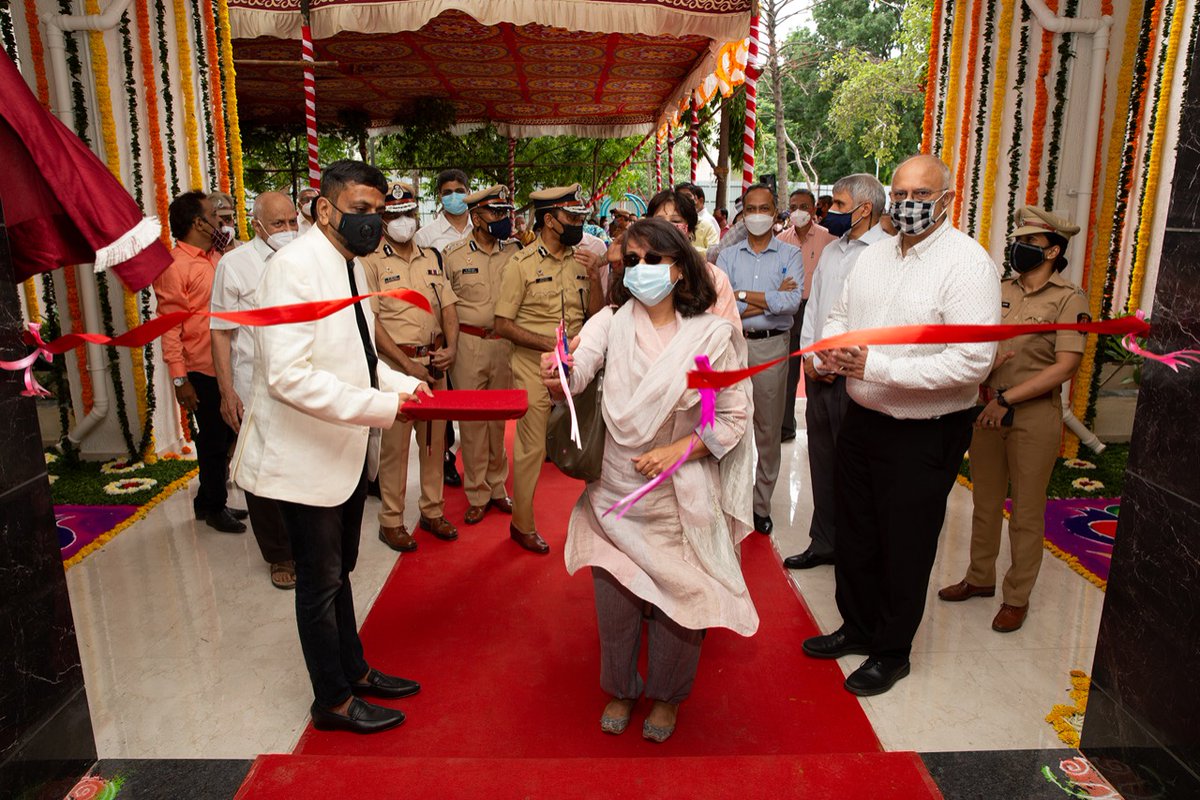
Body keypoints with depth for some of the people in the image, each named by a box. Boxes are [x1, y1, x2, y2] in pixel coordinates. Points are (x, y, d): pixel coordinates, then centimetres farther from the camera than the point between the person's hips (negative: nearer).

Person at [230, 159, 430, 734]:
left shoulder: (352, 265, 9)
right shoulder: (294, 267, -20)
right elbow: (288, 376, -30)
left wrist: (401, 382, 1)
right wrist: (383, 406, -30)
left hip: (348, 449, 9)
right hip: (305, 455, -9)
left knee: (339, 572, 23)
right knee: (321, 582, 8)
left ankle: (353, 670, 41)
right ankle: (333, 701, 27)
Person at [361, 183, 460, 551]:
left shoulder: (430, 257, 12)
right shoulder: (371, 262, -5)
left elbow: (448, 305, 12)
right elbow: (370, 321, -11)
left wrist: (451, 347, -6)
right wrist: (408, 365, -15)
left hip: (434, 361, 5)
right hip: (396, 362, -5)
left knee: (434, 438, 12)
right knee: (395, 442, 0)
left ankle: (432, 510, 26)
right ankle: (391, 520, 13)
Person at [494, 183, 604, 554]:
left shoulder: (581, 260, 6)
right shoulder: (521, 264, -8)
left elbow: (596, 316, 8)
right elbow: (503, 324, -9)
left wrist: (594, 279, -8)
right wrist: (549, 343, -18)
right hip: (534, 366, -4)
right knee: (532, 446, 5)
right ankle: (522, 524, 22)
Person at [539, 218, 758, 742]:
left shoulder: (710, 334, -8)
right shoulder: (611, 323, -5)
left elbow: (735, 416, -5)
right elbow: (577, 372, -22)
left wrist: (678, 449, -18)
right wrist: (555, 377, -45)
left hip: (680, 495, -1)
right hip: (615, 488, 1)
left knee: (677, 598, 10)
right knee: (614, 597, 11)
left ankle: (666, 695, 38)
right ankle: (620, 689, 39)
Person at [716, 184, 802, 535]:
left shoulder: (790, 255, 6)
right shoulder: (728, 256, 8)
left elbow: (791, 302, -11)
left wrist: (742, 295, -8)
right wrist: (770, 299, -10)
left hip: (771, 347, -1)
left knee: (768, 427, 5)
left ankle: (761, 504, 17)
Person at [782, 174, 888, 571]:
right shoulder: (831, 251, 15)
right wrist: (809, 356, 5)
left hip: (853, 375, -7)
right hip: (818, 372, 7)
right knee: (822, 461, 14)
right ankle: (824, 542, 28)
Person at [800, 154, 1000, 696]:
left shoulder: (968, 262, -16)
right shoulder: (874, 255, 6)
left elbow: (972, 362, -25)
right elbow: (840, 315, 17)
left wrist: (876, 366, -27)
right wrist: (830, 347, -7)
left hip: (924, 434, -6)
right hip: (862, 420, 7)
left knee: (905, 548, 10)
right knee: (854, 534, 19)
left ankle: (892, 651, 32)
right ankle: (857, 627, 42)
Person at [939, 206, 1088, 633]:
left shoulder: (1069, 298, -7)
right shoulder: (999, 291, 8)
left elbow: (1066, 366, -14)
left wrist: (1007, 398, -17)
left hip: (1035, 414, -5)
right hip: (987, 408, 5)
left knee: (1026, 512, 6)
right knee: (986, 502, 16)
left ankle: (1017, 597, 20)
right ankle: (980, 577, 32)